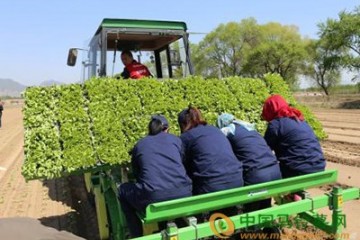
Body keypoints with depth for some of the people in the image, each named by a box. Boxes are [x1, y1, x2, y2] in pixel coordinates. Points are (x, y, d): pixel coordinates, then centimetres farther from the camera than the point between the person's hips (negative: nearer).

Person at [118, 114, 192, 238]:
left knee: (123, 190, 28)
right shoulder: (175, 139, 18)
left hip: (154, 200, -2)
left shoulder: (139, 145, 17)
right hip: (183, 195, 2)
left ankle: (138, 235, 28)